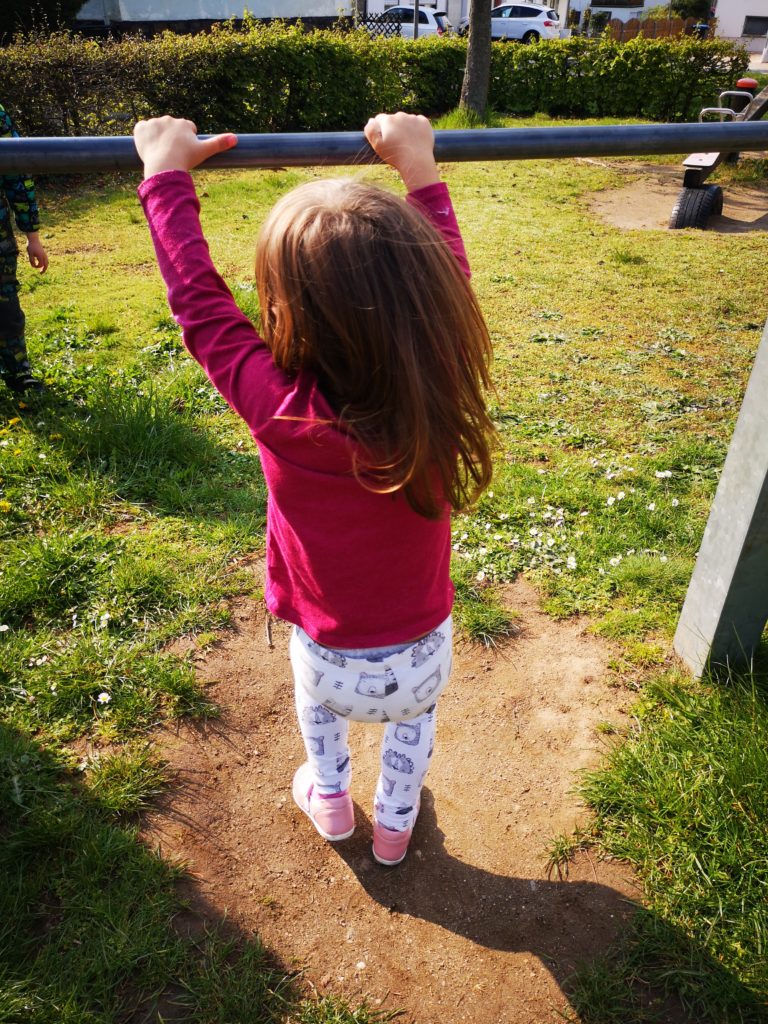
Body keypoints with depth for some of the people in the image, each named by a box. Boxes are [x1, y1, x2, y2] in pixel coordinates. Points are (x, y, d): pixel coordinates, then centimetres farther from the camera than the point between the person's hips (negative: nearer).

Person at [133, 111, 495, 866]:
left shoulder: (279, 409, -31)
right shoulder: (441, 395, -27)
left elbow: (197, 297, -17)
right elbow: (448, 280, -9)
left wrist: (166, 172, -4)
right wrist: (419, 167, 1)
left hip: (333, 661, -1)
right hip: (421, 655, 1)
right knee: (415, 710, 36)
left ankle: (330, 801, 59)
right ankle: (395, 825, 57)